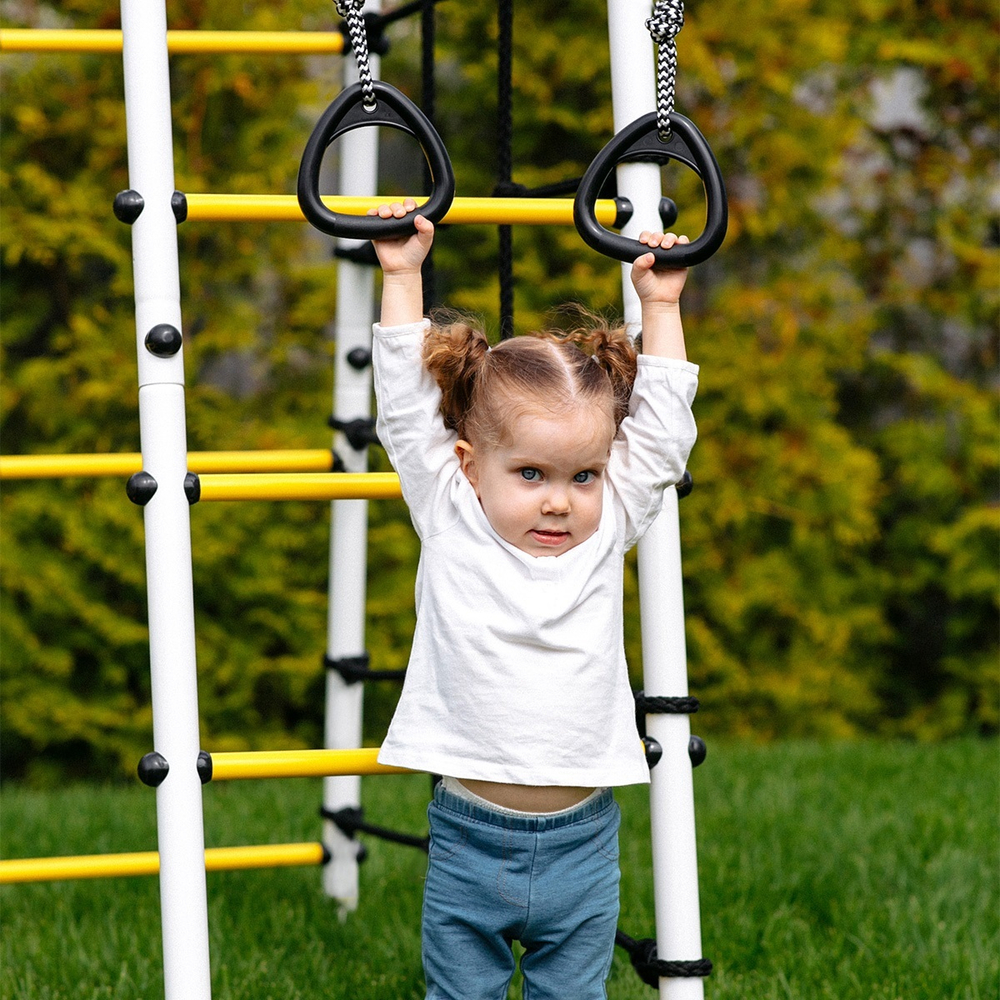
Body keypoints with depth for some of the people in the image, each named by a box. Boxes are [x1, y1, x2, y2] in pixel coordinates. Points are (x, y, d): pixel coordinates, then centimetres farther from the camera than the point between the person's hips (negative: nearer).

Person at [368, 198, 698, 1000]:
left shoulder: (607, 533, 2)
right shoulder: (451, 528, -2)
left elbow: (661, 429, 11)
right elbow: (407, 408, 2)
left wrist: (660, 307, 14)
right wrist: (402, 279, 5)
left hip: (582, 843, 2)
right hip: (470, 840, -2)